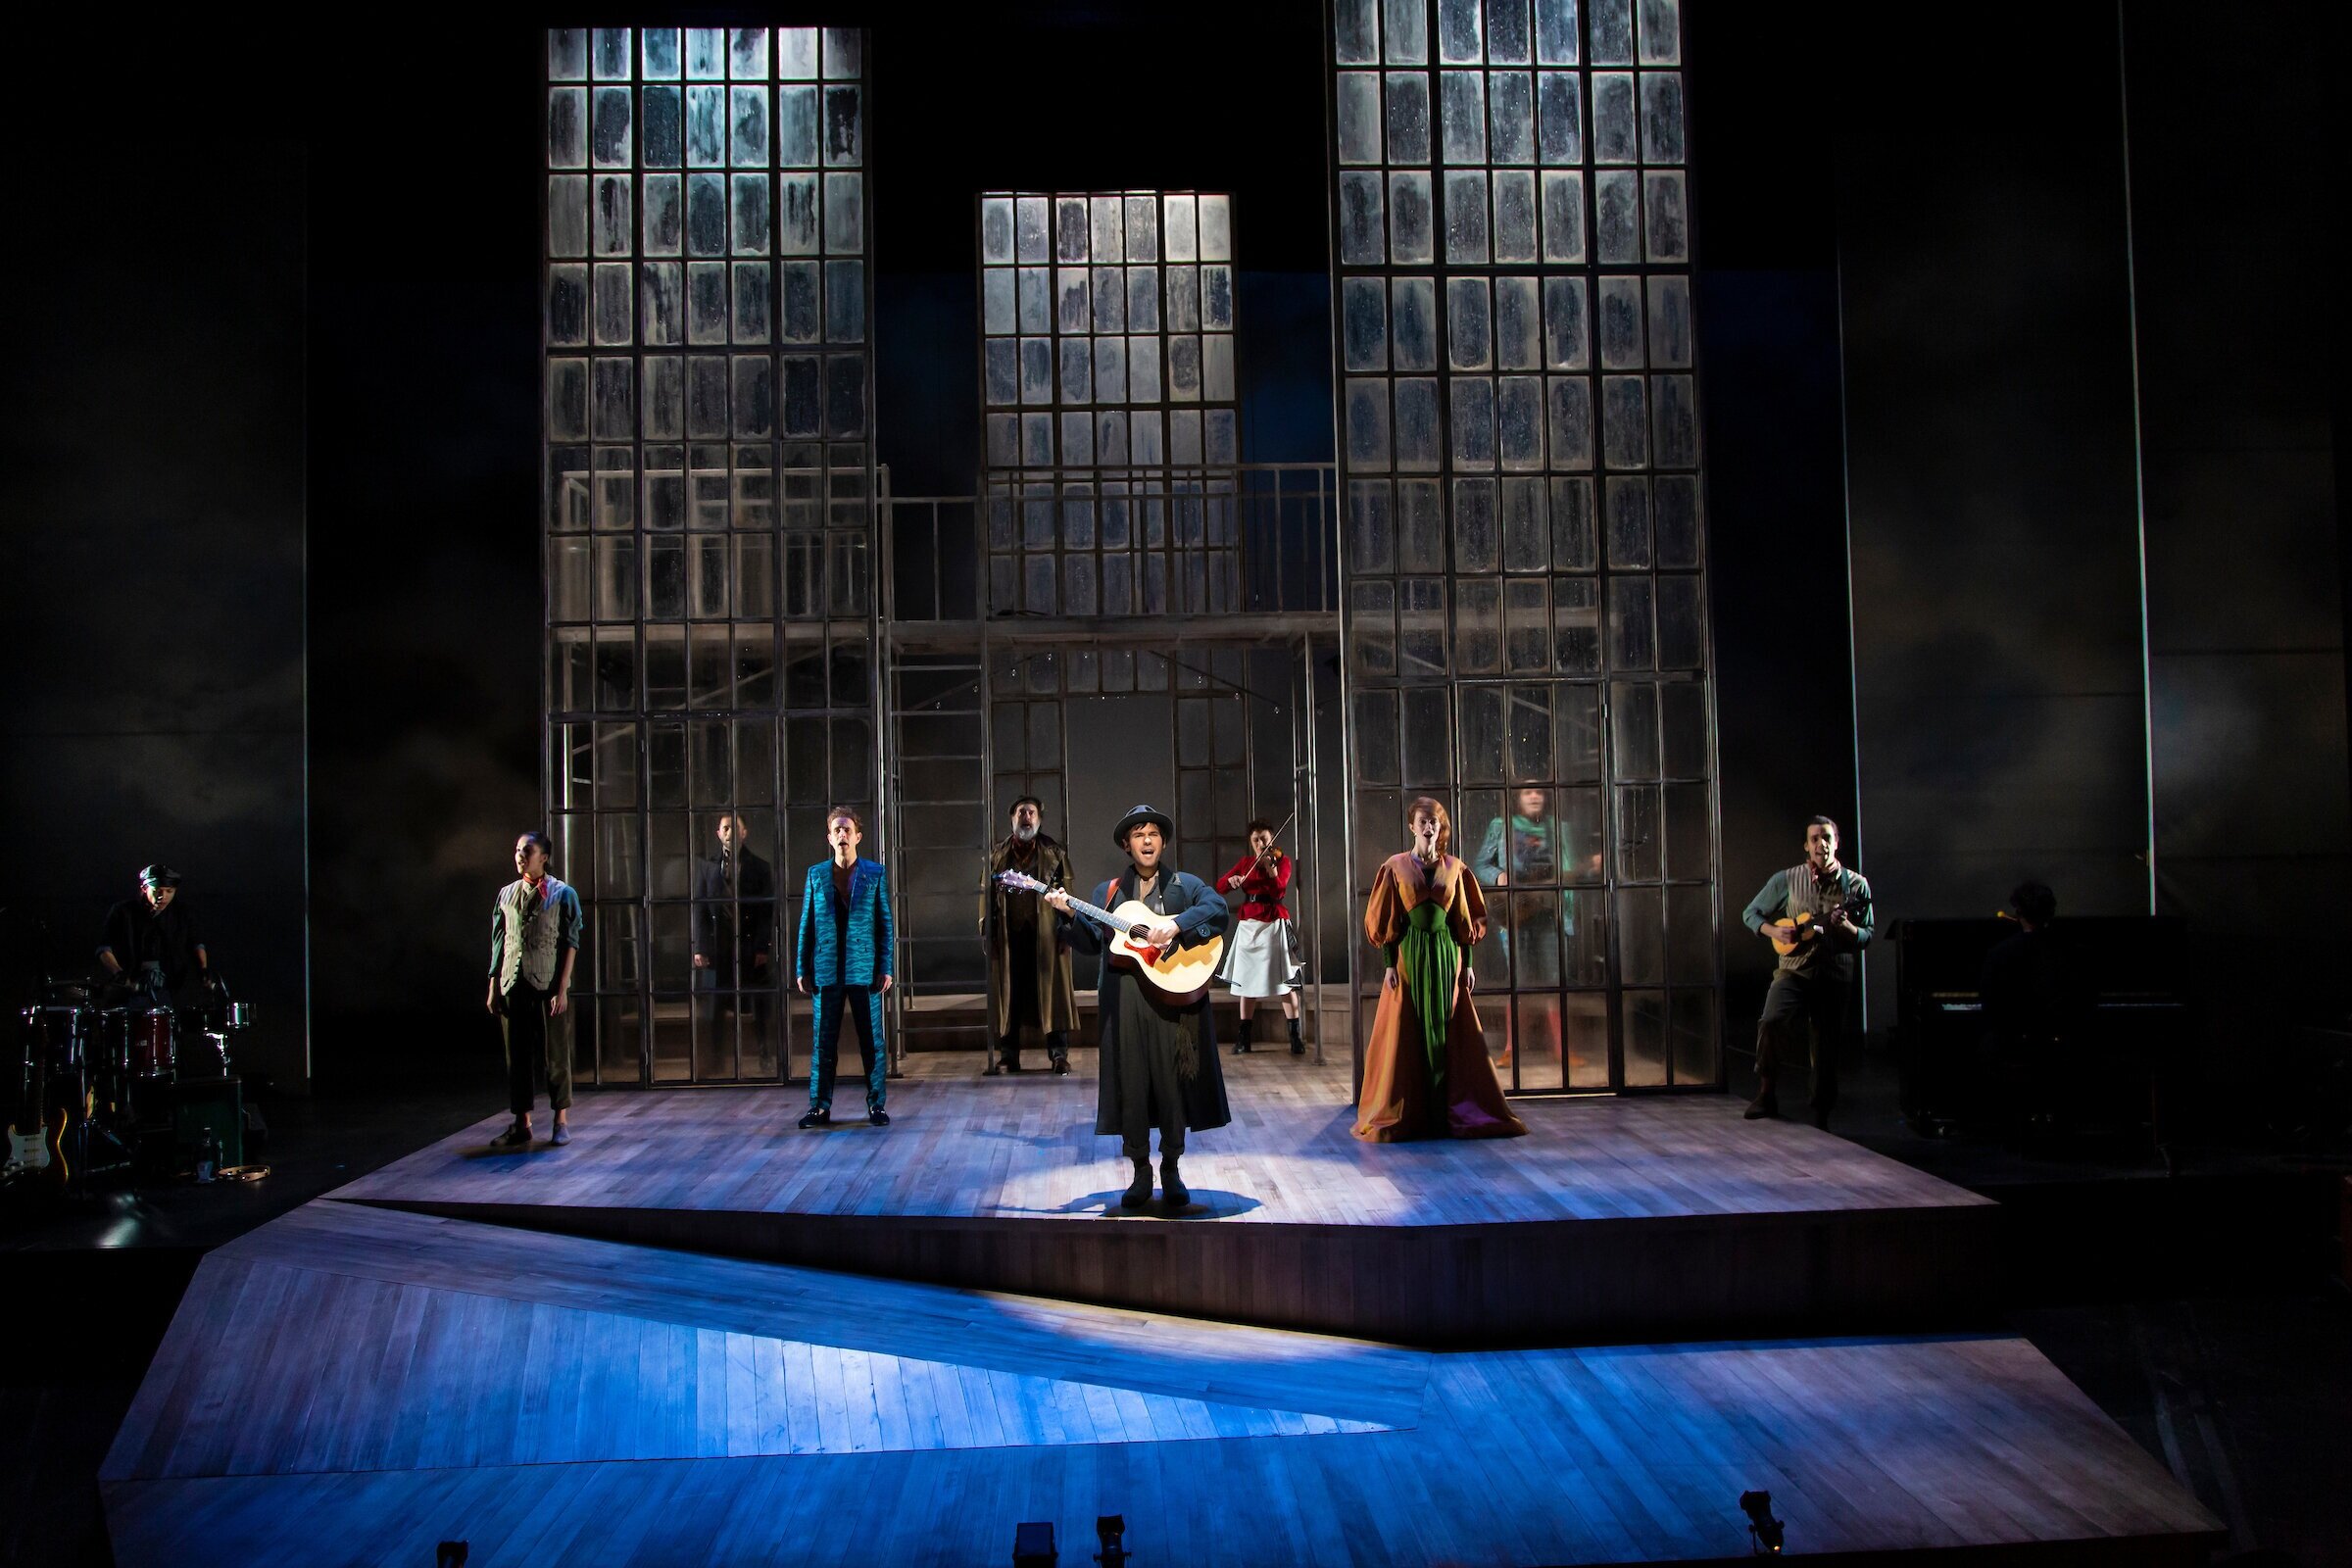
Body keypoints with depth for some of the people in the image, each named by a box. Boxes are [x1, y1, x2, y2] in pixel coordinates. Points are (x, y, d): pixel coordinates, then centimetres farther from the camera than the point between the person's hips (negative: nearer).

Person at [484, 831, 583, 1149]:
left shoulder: (562, 894, -1)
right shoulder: (507, 894, 10)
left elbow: (571, 943, -4)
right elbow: (498, 943, 12)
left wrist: (562, 988, -10)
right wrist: (494, 988, 8)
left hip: (549, 987, -4)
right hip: (513, 986, 4)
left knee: (556, 1055, 3)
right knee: (517, 1057, 7)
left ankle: (562, 1121, 14)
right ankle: (521, 1125, 14)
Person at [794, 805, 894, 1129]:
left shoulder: (875, 875, 4)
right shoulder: (816, 874, 8)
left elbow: (886, 924, 3)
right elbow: (806, 924, 9)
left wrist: (886, 968, -4)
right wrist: (801, 969, 4)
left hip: (864, 969, -1)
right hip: (826, 971, 1)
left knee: (872, 1040, 2)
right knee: (823, 1042, 4)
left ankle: (876, 1105, 11)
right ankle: (820, 1106, 11)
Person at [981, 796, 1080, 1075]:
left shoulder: (1054, 853, 9)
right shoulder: (998, 853, 12)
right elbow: (987, 892, 10)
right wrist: (986, 930, 3)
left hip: (1046, 934, -1)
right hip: (1009, 934, 1)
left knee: (1053, 992, -2)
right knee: (1008, 996, 2)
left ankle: (1059, 1055, 4)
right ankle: (1008, 1057, 9)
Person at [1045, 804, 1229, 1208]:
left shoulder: (1185, 884, 10)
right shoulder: (1108, 892, 15)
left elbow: (1217, 908, -9)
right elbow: (1090, 942, 8)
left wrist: (1175, 924, -22)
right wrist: (1067, 915, -9)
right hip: (1125, 997, 2)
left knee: (1173, 1080, 1)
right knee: (1130, 1082, 2)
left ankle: (1171, 1171, 14)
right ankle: (1141, 1171, 13)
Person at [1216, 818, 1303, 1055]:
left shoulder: (1281, 860, 0)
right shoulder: (1245, 862, 12)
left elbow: (1279, 891, -16)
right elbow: (1219, 886, 6)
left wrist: (1270, 867, -31)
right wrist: (1231, 880, -15)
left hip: (1274, 924, -4)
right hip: (1248, 925, 4)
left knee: (1284, 979, -8)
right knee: (1246, 980, 5)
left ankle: (1295, 1036, -5)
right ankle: (1244, 1037, 12)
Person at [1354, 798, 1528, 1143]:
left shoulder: (1455, 869, 7)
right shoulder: (1395, 868, 2)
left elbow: (1467, 920, 8)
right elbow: (1385, 921, 1)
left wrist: (1467, 965, 3)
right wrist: (1389, 964, -6)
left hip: (1447, 956, 2)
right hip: (1410, 956, -2)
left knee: (1452, 1033, 2)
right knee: (1408, 1035, 0)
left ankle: (1452, 1112, 10)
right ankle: (1406, 1115, 7)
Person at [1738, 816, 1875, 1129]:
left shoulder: (1856, 885, 3)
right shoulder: (1787, 880, 2)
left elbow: (1867, 937, 4)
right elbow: (1751, 913, 10)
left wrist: (1846, 927, -17)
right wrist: (1776, 932, -8)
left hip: (1835, 976, 1)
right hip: (1795, 970, -1)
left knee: (1827, 1050, 5)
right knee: (1771, 1022, -25)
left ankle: (1820, 1118, 22)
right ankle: (1766, 1096, -8)